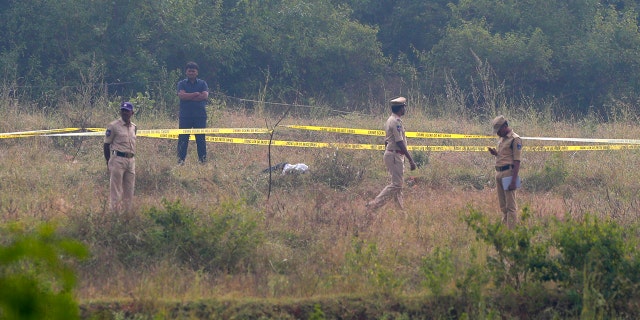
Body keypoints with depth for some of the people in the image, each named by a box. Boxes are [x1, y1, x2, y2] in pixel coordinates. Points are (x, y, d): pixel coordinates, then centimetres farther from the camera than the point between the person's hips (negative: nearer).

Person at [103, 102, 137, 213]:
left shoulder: (133, 127, 14)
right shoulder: (113, 126, -4)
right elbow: (106, 145, -2)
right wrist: (109, 162, -4)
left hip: (131, 160, 6)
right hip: (118, 159, -6)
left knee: (129, 190, 8)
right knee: (115, 189, -6)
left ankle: (127, 211, 13)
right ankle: (114, 211, -5)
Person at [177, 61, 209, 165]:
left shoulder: (202, 83, 10)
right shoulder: (182, 84, 9)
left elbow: (205, 96, -7)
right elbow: (181, 95, -9)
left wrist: (189, 97, -9)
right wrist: (196, 94, -8)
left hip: (200, 116, 0)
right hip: (185, 116, 0)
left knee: (201, 139, 0)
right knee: (183, 139, -3)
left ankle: (203, 160, 3)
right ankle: (180, 161, -1)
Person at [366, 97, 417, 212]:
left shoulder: (390, 120, 14)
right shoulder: (396, 122, -17)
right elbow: (400, 143, -21)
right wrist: (410, 159, -21)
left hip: (390, 154, 10)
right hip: (395, 155, -10)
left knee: (397, 183, 13)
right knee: (396, 184, -10)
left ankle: (400, 208, 15)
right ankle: (374, 205, -14)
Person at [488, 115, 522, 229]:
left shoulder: (515, 139, -10)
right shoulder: (501, 139, 17)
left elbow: (517, 161, -15)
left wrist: (514, 180, -19)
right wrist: (495, 153, 7)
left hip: (508, 172, -9)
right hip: (498, 173, 9)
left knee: (510, 206, -8)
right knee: (503, 206, 12)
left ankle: (511, 230, -8)